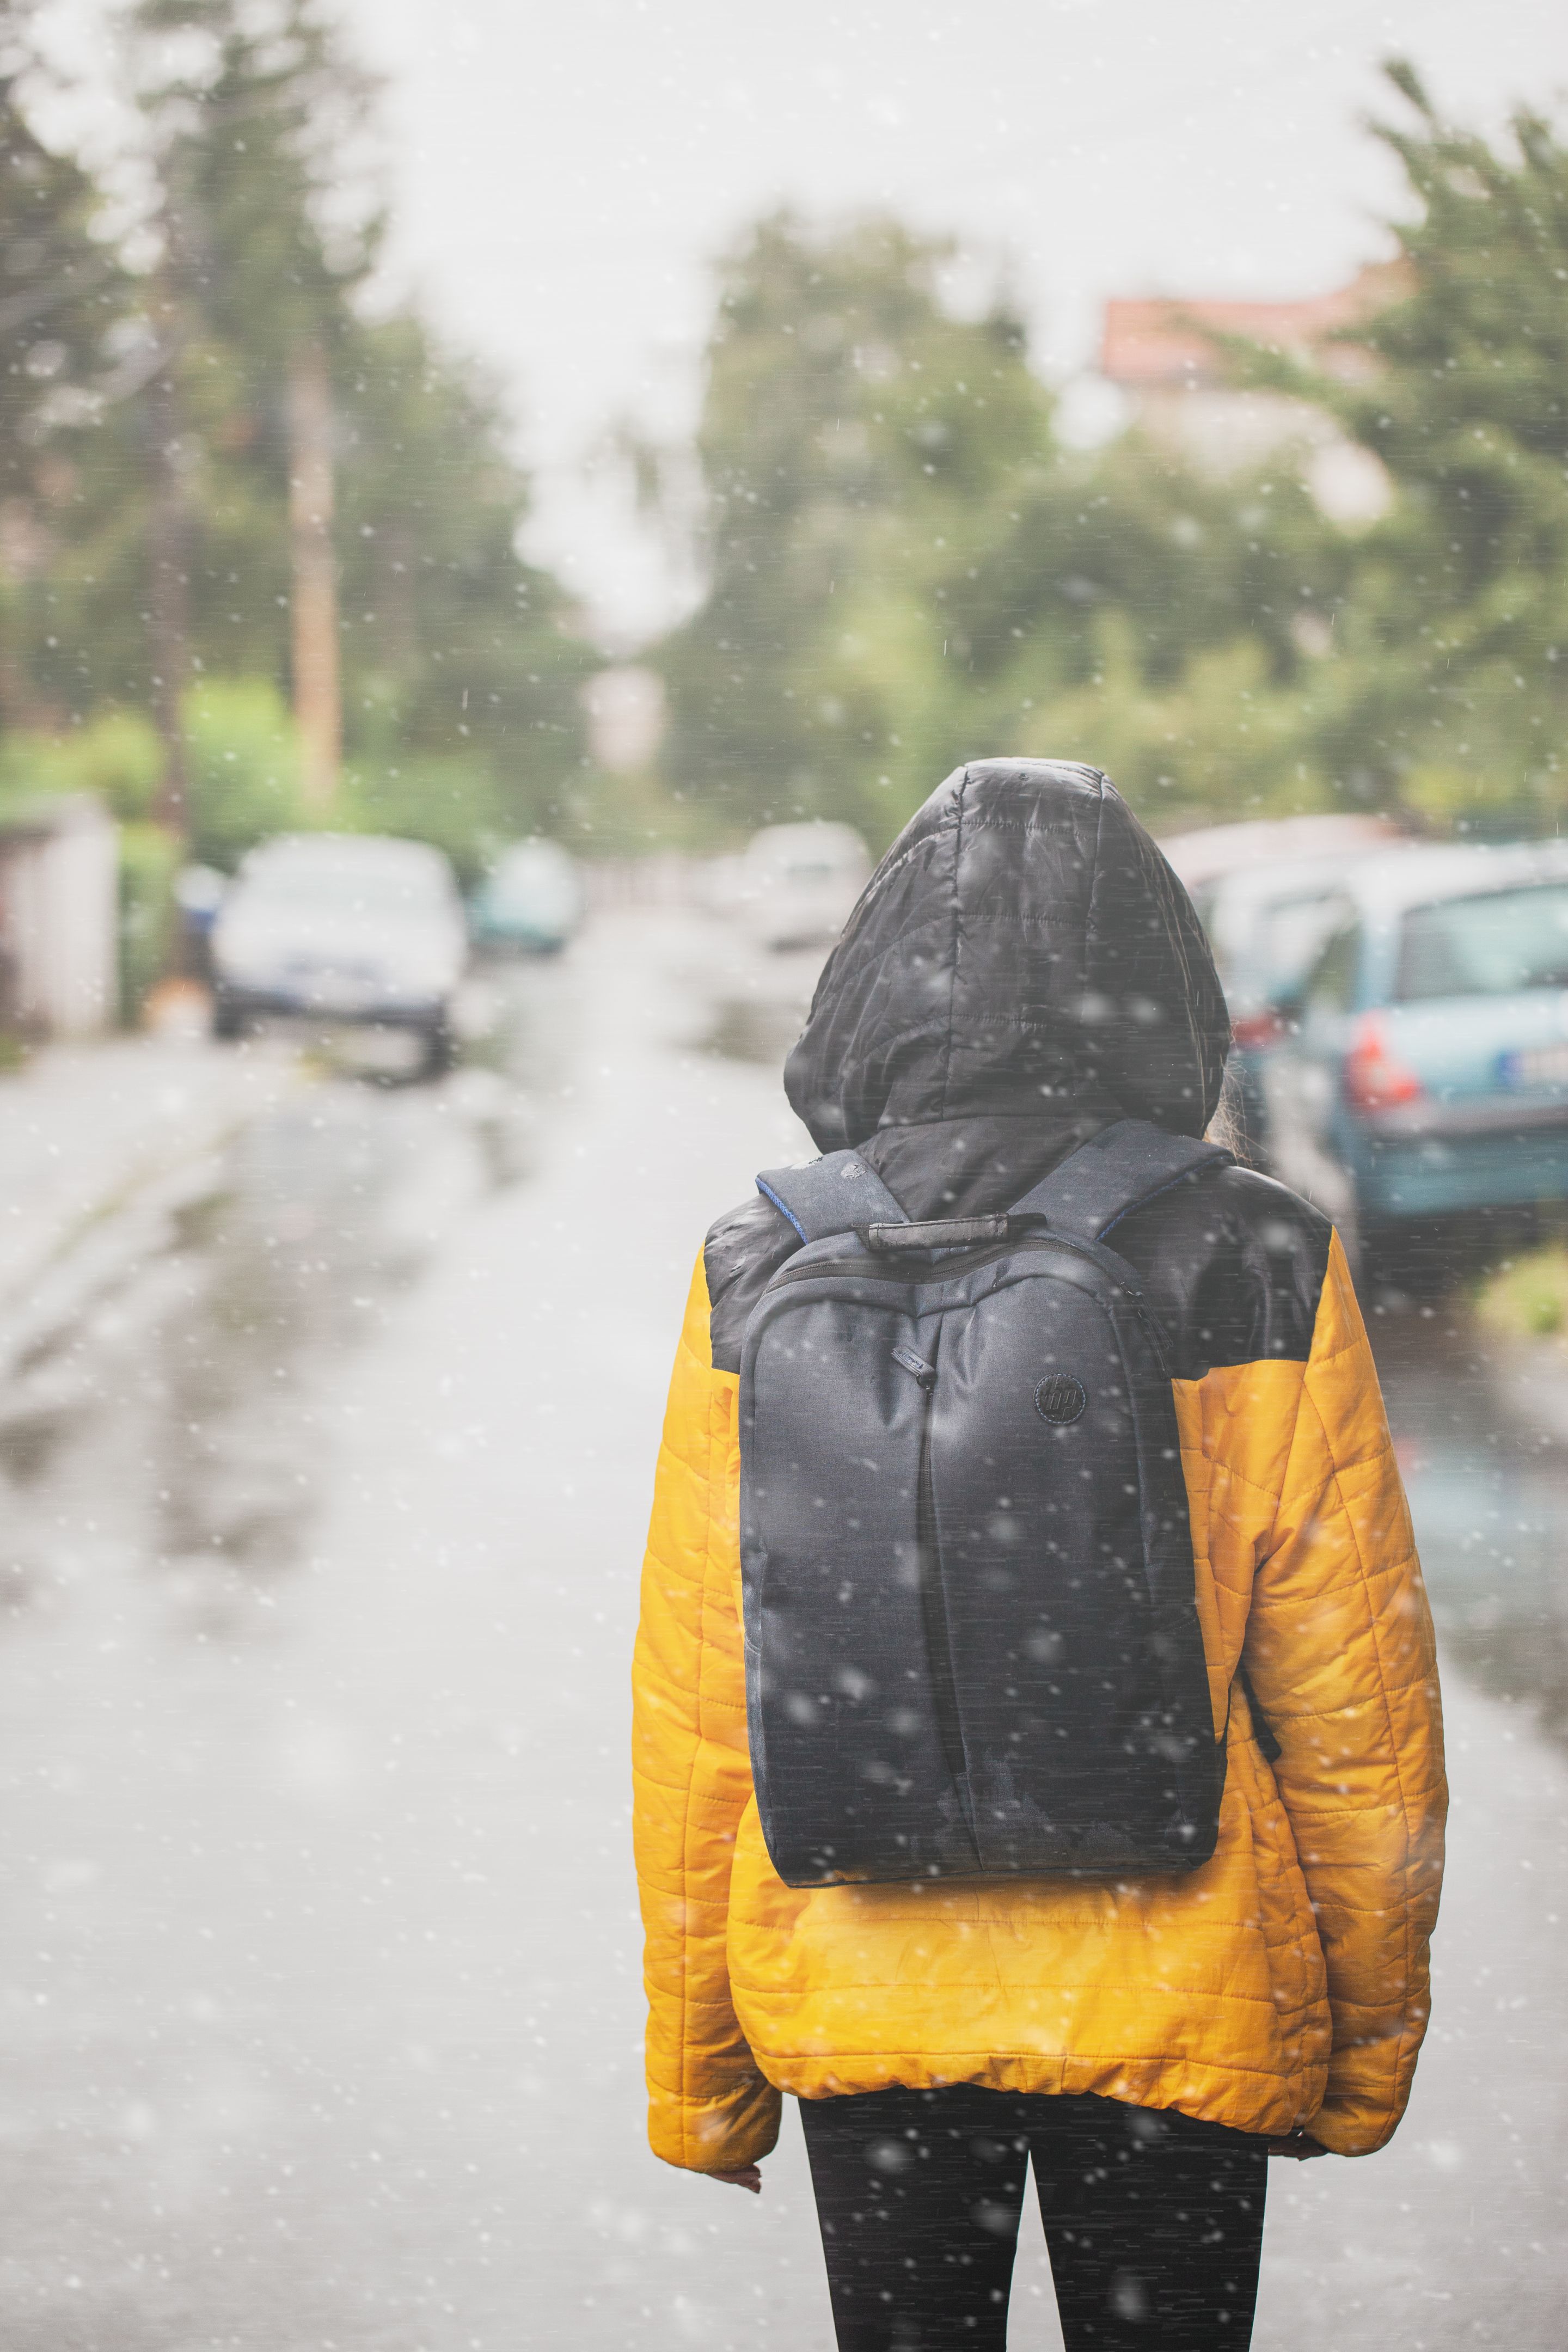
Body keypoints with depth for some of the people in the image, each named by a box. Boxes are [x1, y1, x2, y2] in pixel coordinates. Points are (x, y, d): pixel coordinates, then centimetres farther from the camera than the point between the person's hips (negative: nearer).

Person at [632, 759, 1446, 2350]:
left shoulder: (760, 1285, -7)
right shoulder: (1265, 1280, -11)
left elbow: (696, 1716, -2)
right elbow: (1357, 1716, -6)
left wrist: (697, 2059, 9)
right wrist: (1368, 2038, 8)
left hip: (859, 2006, 2)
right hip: (1177, 2009, -1)